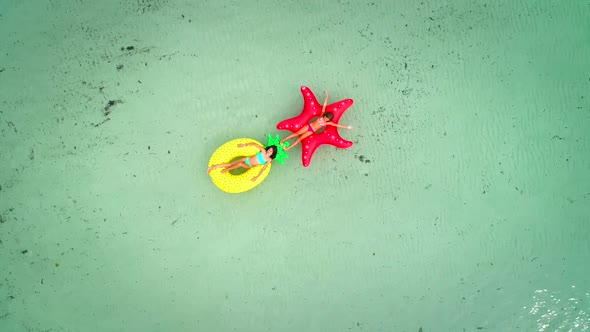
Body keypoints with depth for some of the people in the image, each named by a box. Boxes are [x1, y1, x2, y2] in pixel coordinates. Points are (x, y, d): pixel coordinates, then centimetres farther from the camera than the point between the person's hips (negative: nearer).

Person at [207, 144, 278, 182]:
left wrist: (257, 177, -32)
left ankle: (227, 169, -7)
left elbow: (263, 168, -22)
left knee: (240, 164, -30)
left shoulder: (269, 160, -15)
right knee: (230, 164, -10)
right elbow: (254, 144, -4)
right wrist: (245, 145, -12)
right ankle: (214, 167, 0)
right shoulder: (263, 151, -11)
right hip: (247, 159, 1)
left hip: (249, 166, -1)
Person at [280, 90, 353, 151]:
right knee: (297, 133, -5)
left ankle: (288, 148, -15)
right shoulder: (322, 115, -2)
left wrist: (347, 127, -9)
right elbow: (324, 105, -4)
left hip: (311, 131, -1)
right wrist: (327, 96, -1)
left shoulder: (328, 123, -4)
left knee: (300, 138, -12)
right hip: (309, 126, 1)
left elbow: (337, 125, -5)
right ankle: (283, 140, -2)